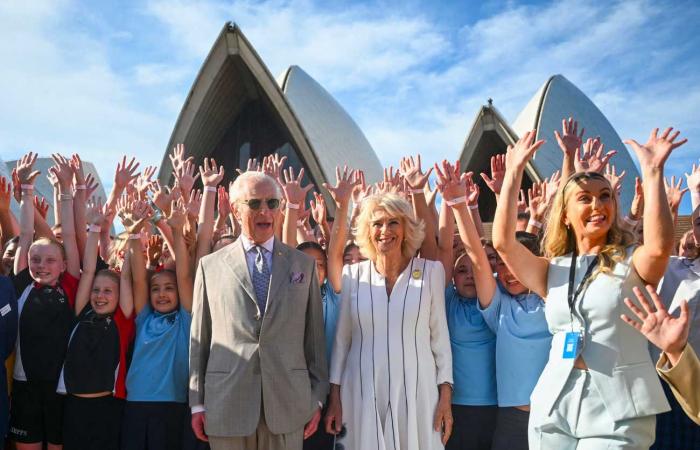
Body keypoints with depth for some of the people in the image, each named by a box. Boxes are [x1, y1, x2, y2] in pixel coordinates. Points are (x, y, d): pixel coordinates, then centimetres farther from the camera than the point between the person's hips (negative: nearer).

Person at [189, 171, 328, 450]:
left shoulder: (304, 265, 7)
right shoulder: (210, 266, 4)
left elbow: (315, 336, 7)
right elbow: (199, 338, 6)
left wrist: (317, 398, 5)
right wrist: (197, 402, 4)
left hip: (288, 404, 1)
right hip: (227, 404, 0)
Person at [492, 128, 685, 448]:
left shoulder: (632, 262, 0)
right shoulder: (553, 270, 8)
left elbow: (660, 245, -22)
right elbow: (502, 242, -6)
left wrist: (652, 170, -20)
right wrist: (514, 171, -7)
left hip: (618, 410, -3)